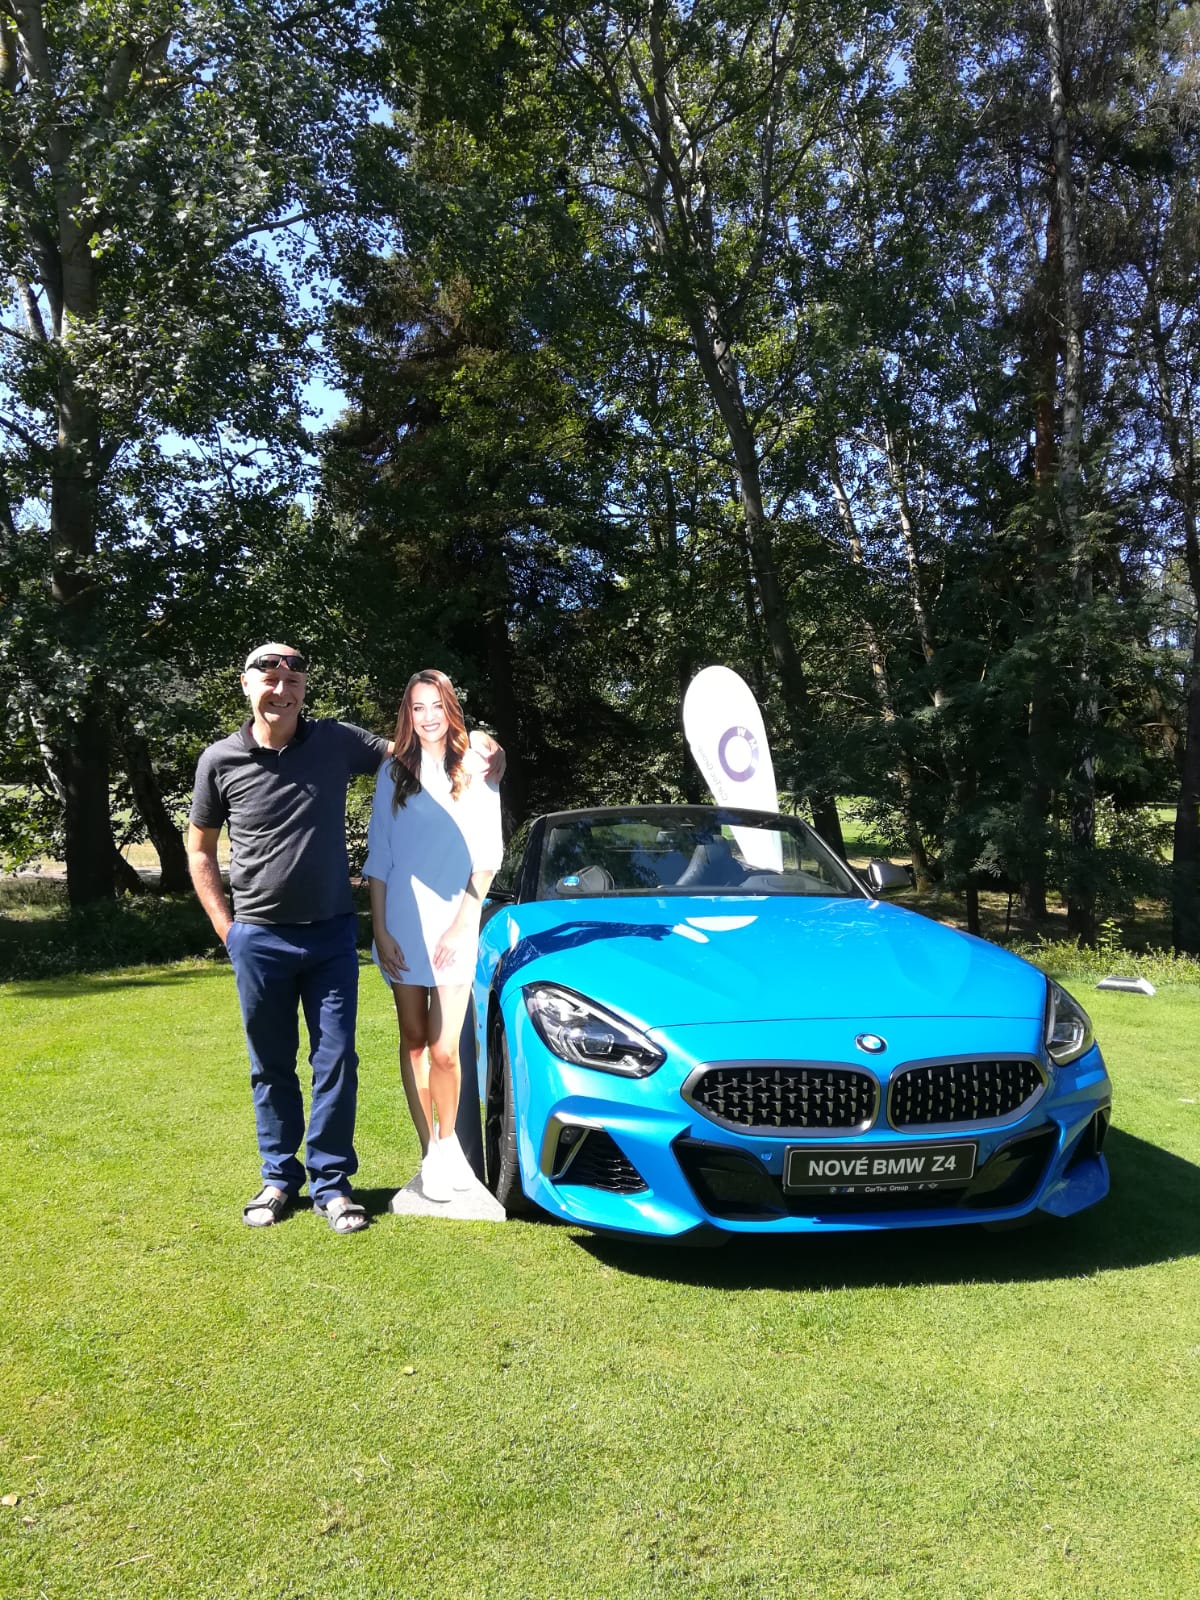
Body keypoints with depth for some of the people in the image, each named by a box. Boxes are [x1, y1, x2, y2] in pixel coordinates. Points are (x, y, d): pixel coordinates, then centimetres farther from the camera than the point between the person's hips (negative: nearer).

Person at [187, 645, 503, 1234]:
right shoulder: (221, 760, -4)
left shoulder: (336, 741, -3)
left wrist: (476, 746, -10)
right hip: (259, 938, 0)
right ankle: (279, 1177, 27)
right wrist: (225, 926, -1)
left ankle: (330, 1182, 16)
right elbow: (199, 849, 7)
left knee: (336, 1062, 3)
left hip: (332, 933, 0)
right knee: (272, 1067, 11)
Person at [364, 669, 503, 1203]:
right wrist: (380, 929, -1)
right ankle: (430, 1153, 18)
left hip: (454, 925, -2)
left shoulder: (476, 772, 3)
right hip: (402, 926, 2)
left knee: (444, 1050, -4)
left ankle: (448, 1138, 21)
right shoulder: (393, 773, 7)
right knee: (413, 1042, 7)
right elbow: (377, 859, 7)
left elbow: (486, 857, 1)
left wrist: (461, 925, -7)